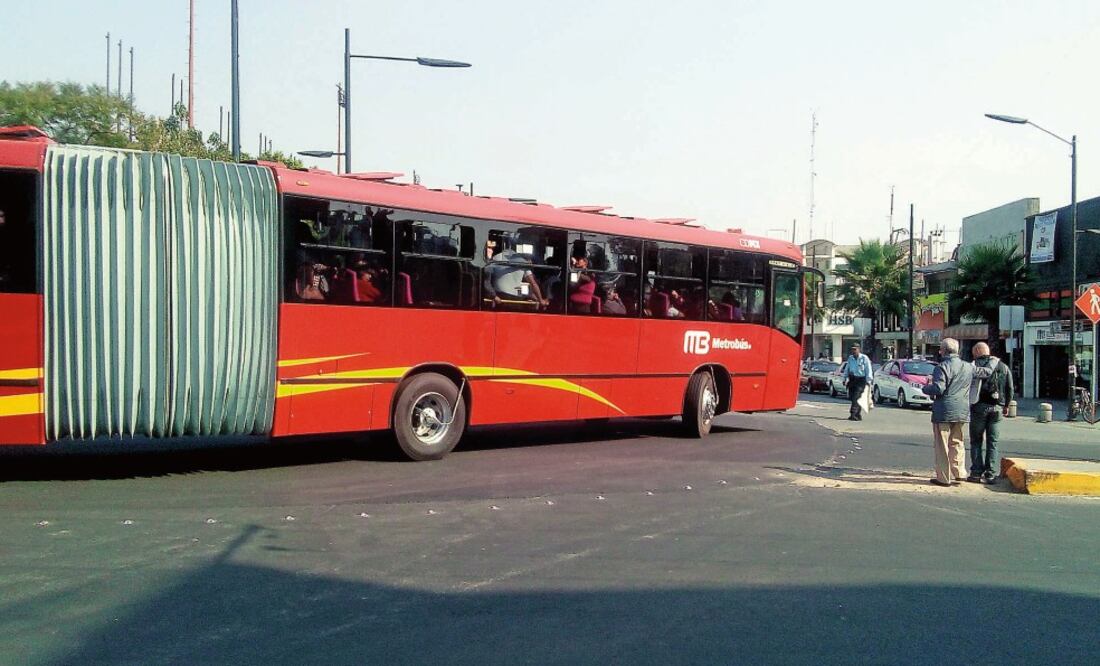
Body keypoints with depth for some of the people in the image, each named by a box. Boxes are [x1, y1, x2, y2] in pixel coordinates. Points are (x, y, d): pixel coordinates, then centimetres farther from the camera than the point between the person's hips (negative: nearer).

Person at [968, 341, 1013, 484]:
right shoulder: (1003, 367, 10)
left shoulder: (974, 366, -3)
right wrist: (1006, 405, 19)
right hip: (997, 408, 3)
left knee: (976, 441, 6)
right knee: (993, 442, 7)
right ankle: (991, 474, 5)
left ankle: (977, 472, 2)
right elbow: (1010, 388, 10)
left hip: (979, 407, -3)